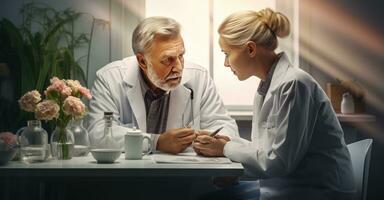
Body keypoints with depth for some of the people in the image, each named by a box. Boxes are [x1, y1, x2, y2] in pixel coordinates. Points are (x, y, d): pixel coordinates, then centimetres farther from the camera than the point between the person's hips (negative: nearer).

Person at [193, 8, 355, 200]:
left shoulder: (293, 84, -19)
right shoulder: (267, 85, 8)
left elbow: (278, 161, -21)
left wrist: (226, 148, -10)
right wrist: (229, 142, -3)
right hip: (281, 185, 8)